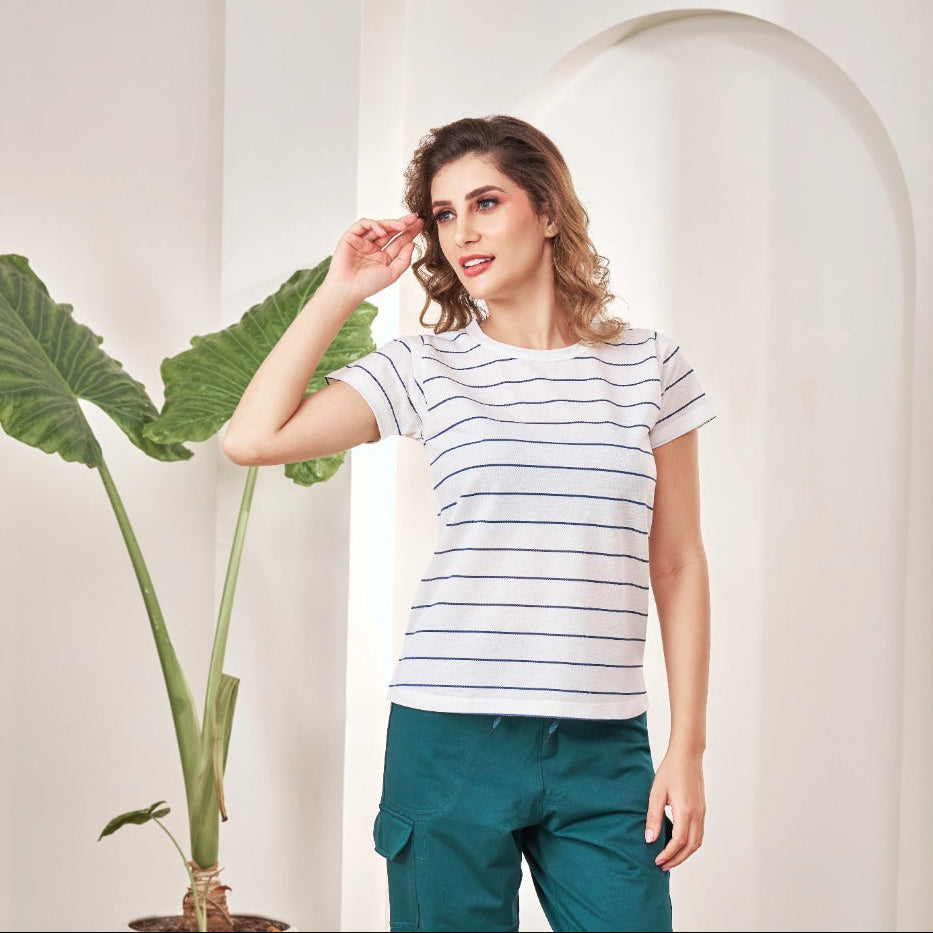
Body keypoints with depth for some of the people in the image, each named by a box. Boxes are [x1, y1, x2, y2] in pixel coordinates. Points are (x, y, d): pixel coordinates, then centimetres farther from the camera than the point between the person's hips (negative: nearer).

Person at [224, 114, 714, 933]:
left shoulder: (648, 365, 6)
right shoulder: (428, 368, 5)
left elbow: (678, 565, 7)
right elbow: (254, 436, -6)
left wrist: (688, 748, 3)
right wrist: (342, 291, 1)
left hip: (603, 749, 1)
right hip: (452, 739, 0)